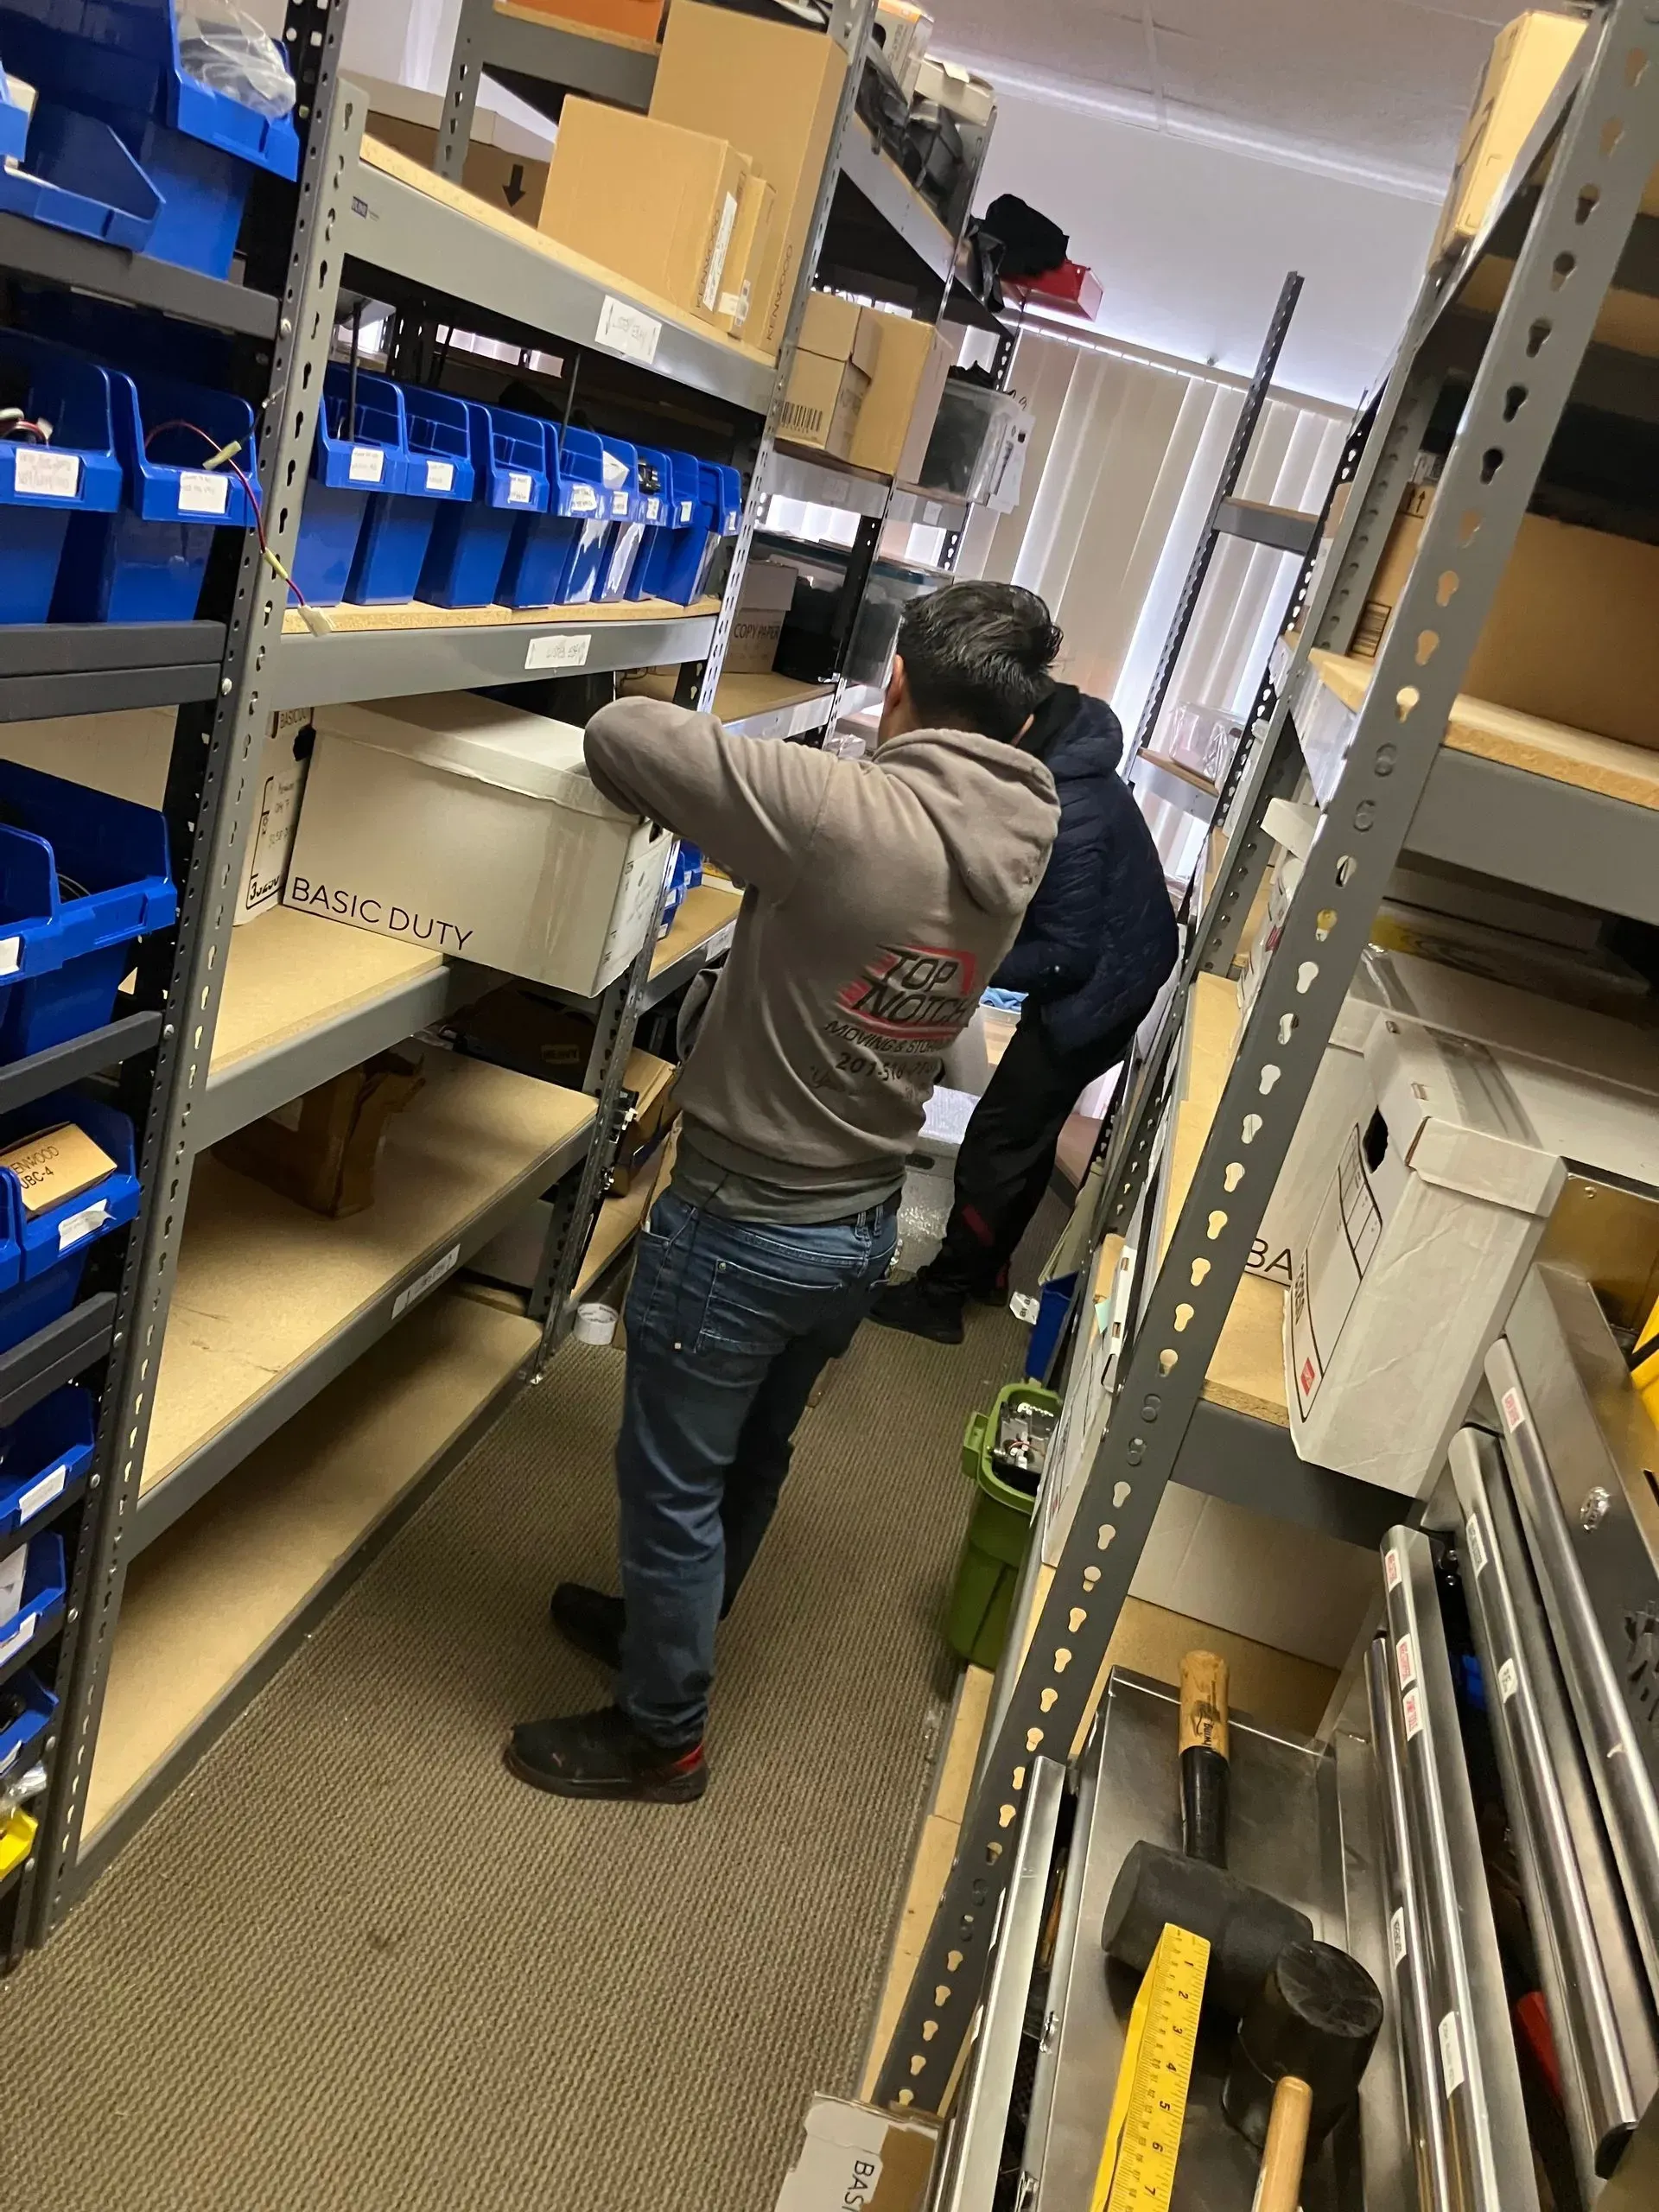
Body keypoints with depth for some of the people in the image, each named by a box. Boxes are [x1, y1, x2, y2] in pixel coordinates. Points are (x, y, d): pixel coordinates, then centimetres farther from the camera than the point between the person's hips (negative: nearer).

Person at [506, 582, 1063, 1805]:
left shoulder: (848, 813, -27)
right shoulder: (1014, 844, -3)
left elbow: (622, 737, -23)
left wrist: (687, 783, -2)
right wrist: (740, 804, 12)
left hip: (742, 1225, -7)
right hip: (864, 1223, 7)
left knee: (674, 1481, 12)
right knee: (750, 1462, 26)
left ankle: (661, 1732, 31)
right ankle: (667, 1629, 49)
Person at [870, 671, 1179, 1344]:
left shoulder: (1067, 819, -34)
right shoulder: (1049, 742, -6)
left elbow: (1068, 957, -26)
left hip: (1100, 984, -9)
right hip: (1103, 963, 9)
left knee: (1000, 1139, 1)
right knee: (1024, 1134, 20)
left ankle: (939, 1295, 15)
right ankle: (984, 1272, 36)